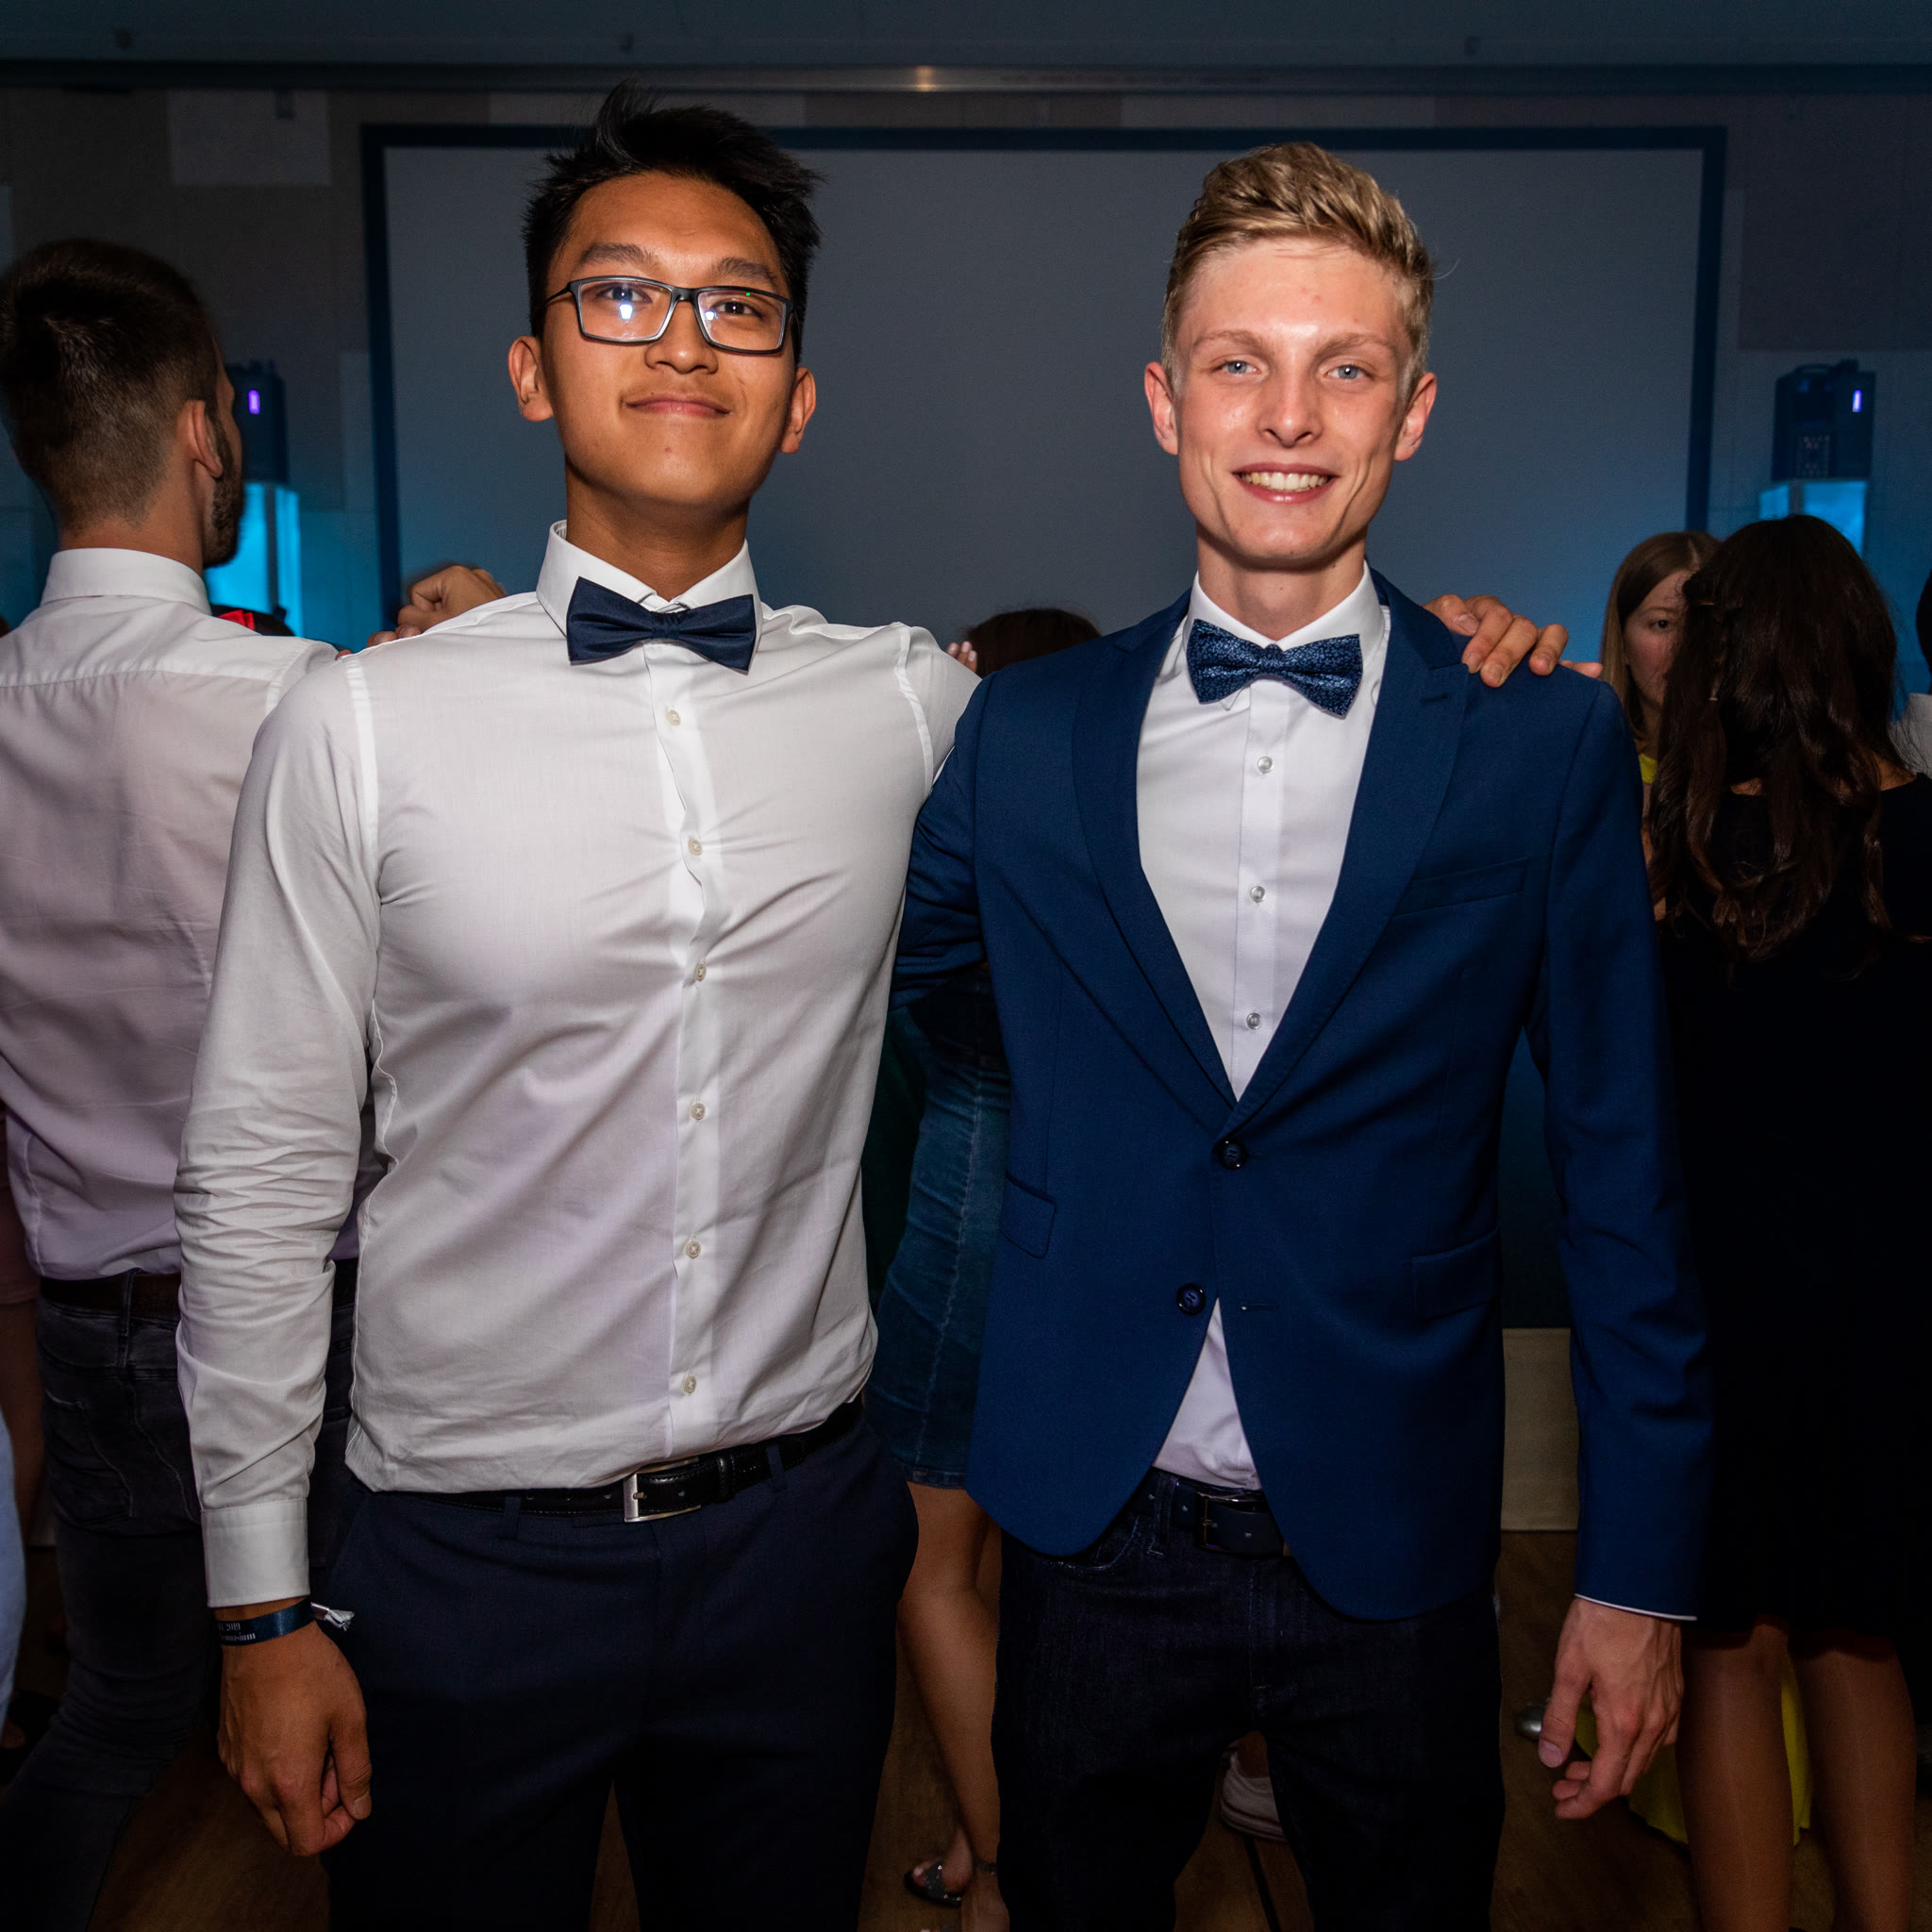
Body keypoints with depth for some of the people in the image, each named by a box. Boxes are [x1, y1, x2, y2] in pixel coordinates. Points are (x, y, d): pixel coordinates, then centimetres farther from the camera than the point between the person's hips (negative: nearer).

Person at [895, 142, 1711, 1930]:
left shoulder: (1548, 744, -6)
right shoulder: (1022, 737, -1)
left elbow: (1623, 1171, -3)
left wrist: (1642, 1569, -2)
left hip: (1393, 1553, -1)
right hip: (1093, 1534, 2)